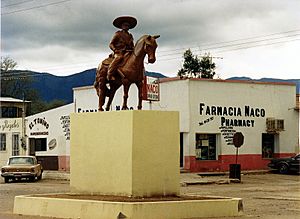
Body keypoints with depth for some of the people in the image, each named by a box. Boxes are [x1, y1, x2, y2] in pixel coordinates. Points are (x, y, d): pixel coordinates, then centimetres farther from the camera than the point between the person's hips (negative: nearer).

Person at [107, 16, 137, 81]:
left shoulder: (130, 36, 23)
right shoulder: (118, 34, 7)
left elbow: (132, 45, 30)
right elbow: (111, 44, 3)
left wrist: (133, 50, 9)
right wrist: (115, 49, -15)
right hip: (119, 52, -6)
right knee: (119, 58, -37)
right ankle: (110, 74, -42)